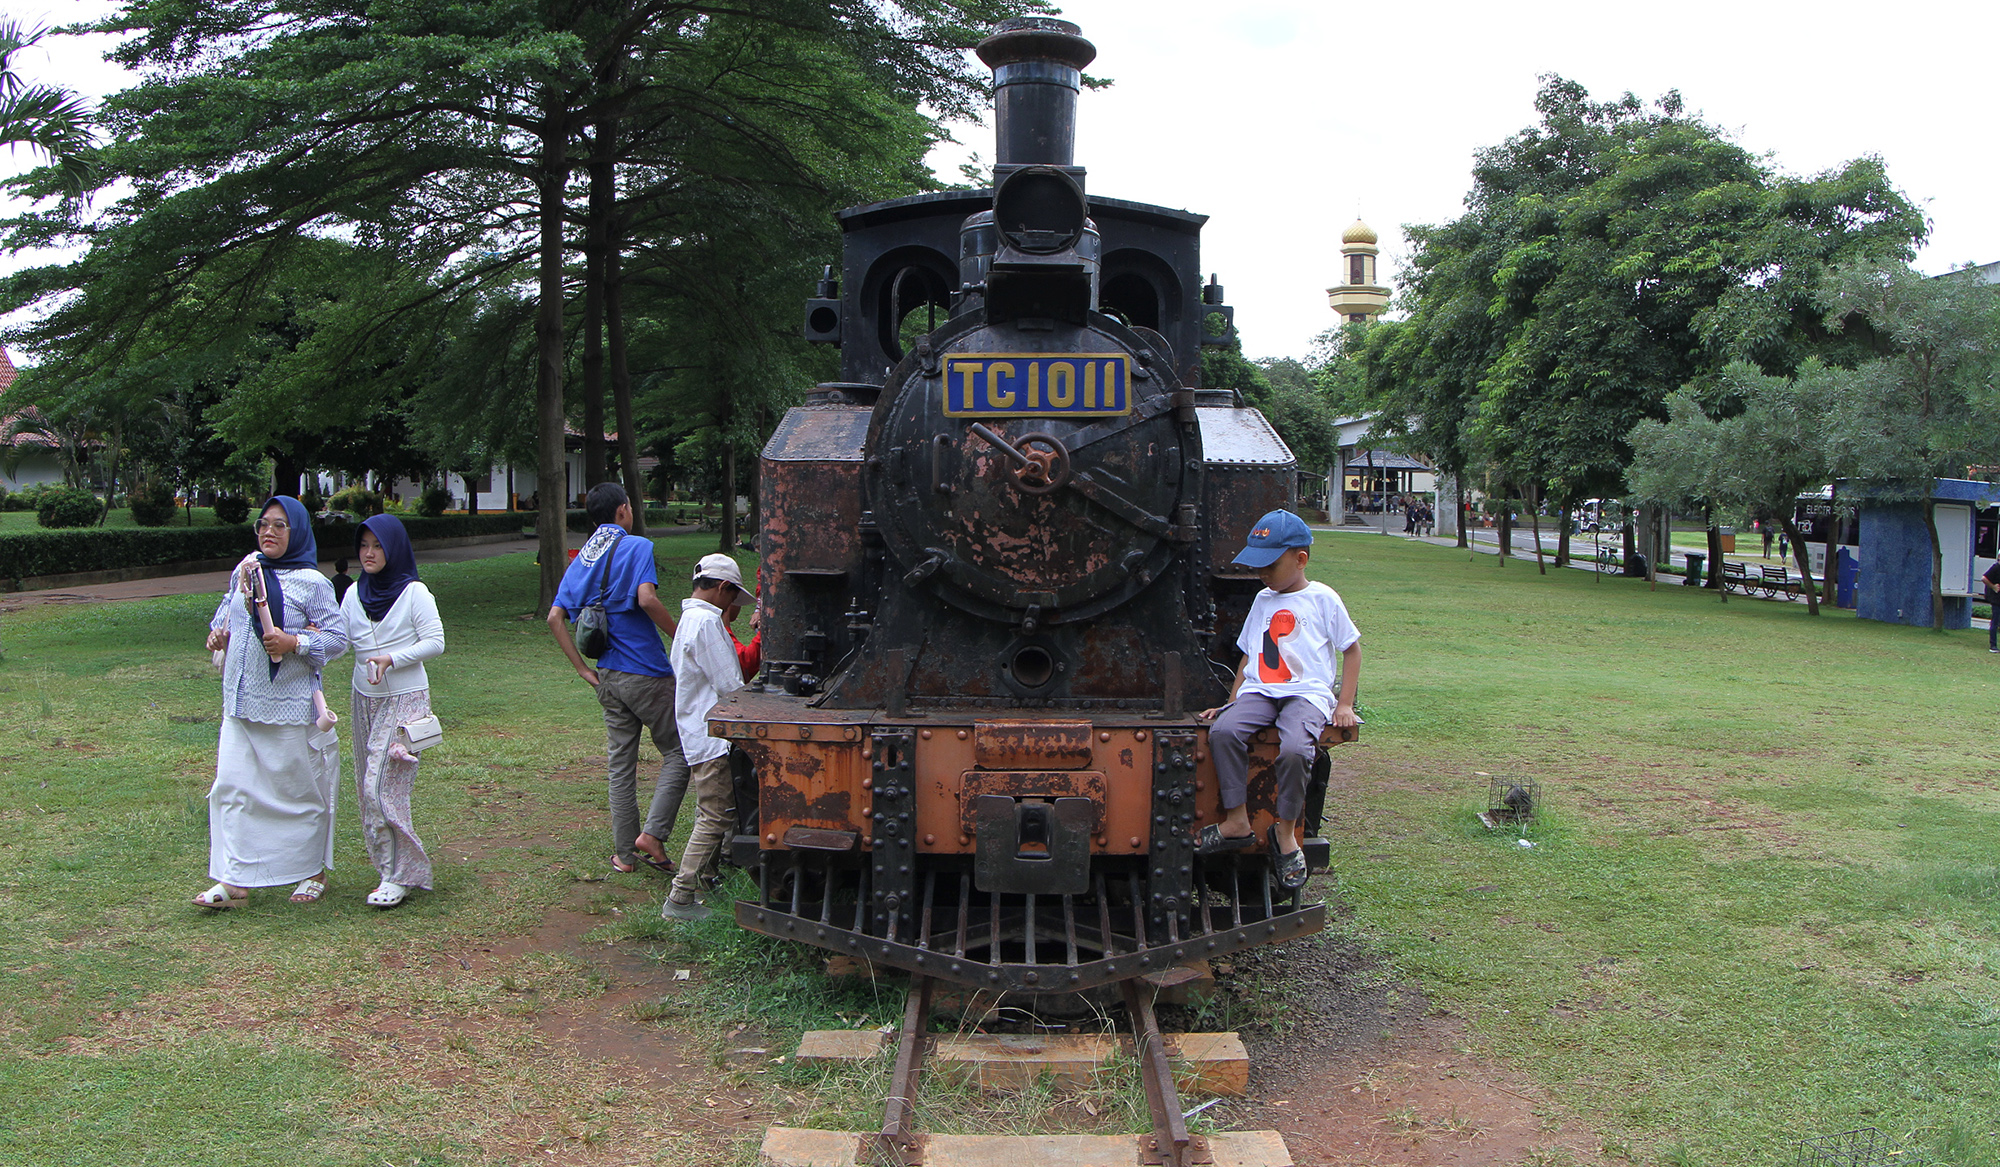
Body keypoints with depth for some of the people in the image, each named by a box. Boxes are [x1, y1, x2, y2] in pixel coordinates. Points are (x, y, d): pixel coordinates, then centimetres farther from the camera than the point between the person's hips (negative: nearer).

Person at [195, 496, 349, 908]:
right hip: (241, 703, 5)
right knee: (232, 786, 0)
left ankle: (315, 872, 22)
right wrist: (218, 634, 4)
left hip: (290, 704, -5)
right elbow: (225, 616, 24)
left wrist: (294, 643, -22)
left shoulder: (311, 583, -7)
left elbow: (338, 638, -9)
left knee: (300, 789, 6)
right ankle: (235, 880, 6)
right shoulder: (244, 573, 9)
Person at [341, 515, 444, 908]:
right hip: (364, 699, 7)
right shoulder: (354, 594, 10)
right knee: (367, 788, 6)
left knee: (382, 787, -13)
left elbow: (435, 642, -11)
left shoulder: (414, 593, -7)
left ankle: (399, 875, -5)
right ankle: (388, 866, 16)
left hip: (405, 699, -7)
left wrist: (392, 659, -21)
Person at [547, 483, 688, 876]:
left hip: (608, 677, 7)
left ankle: (624, 853, 17)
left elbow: (555, 617, 7)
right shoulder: (637, 546, -9)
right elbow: (647, 598, -24)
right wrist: (679, 635, -10)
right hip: (646, 673, -7)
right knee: (678, 752, 5)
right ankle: (652, 834, -6)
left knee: (621, 763, 12)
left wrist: (583, 669, 8)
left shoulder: (582, 558, 12)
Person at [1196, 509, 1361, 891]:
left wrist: (1344, 705, 1)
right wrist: (1231, 703, 16)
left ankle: (1286, 831, -13)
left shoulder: (1322, 598, 6)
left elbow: (1352, 648, 9)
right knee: (1223, 731, -27)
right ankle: (1236, 821, -19)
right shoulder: (1262, 601, 22)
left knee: (1294, 749, -34)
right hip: (1259, 691, 5)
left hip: (1306, 692, -5)